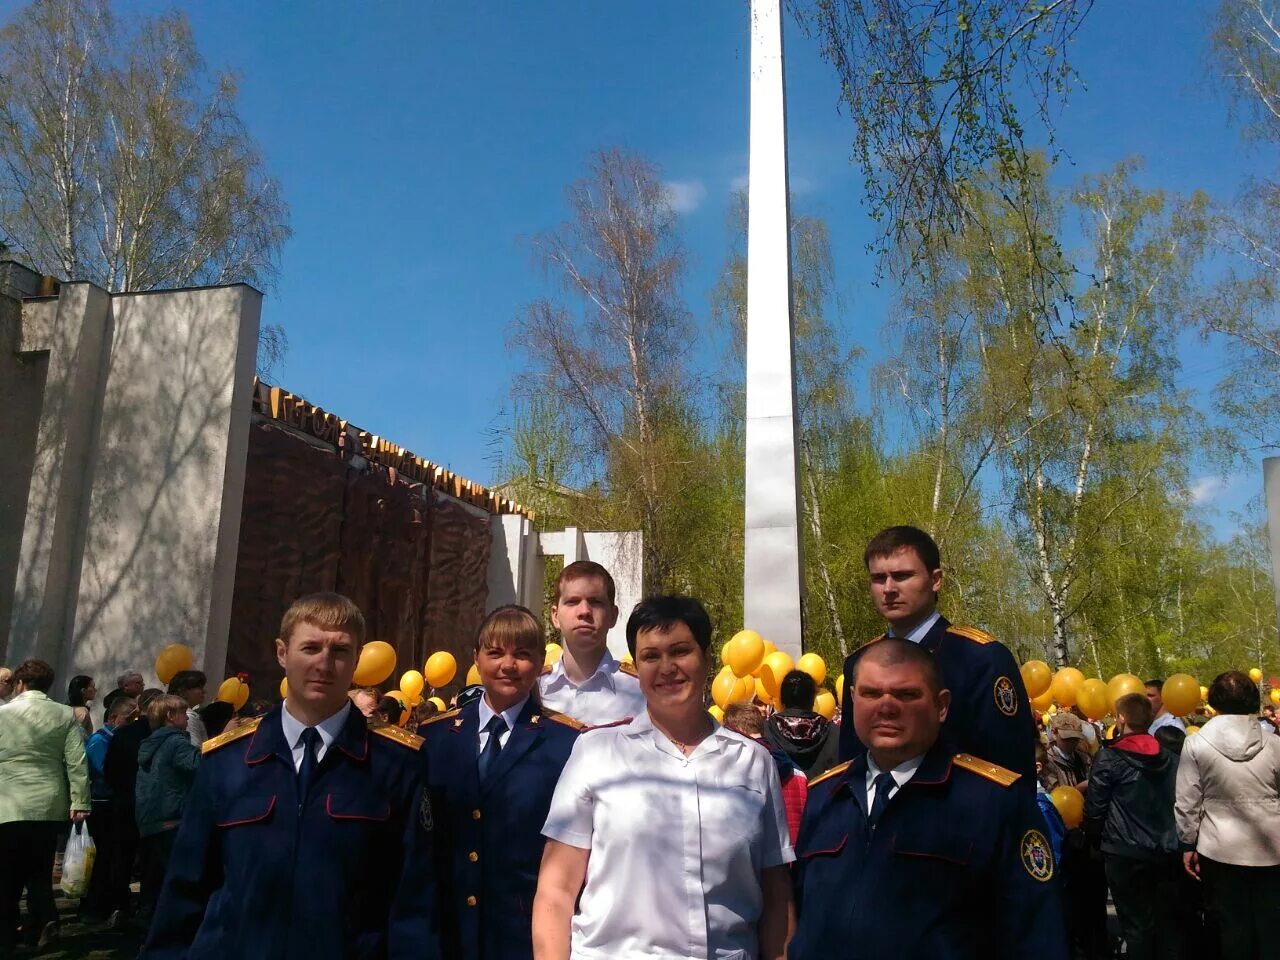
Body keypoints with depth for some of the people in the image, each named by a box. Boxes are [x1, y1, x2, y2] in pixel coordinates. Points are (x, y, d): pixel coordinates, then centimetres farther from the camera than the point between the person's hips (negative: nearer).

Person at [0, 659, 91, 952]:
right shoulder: (66, 715, 2)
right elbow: (77, 762, -2)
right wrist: (80, 801, -1)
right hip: (50, 806, 3)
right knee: (40, 870, 16)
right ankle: (43, 921, 0)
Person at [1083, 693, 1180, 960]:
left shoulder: (1109, 757, -9)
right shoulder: (1171, 758, 6)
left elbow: (1094, 808, -8)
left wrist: (1097, 839, 8)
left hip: (1127, 852, -5)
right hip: (1168, 851, 5)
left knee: (1137, 924, 5)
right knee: (1169, 922, 14)